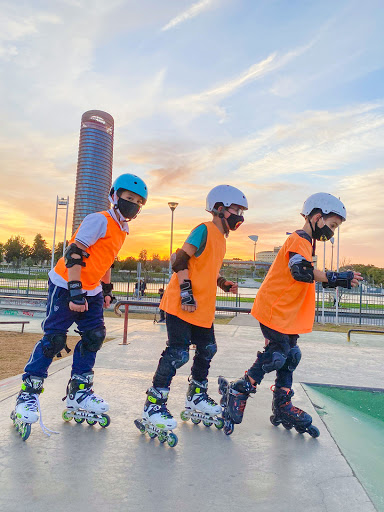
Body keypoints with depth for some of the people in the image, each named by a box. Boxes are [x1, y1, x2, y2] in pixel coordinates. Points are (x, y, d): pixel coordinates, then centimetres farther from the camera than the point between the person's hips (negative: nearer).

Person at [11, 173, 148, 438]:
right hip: (66, 285, -8)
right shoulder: (100, 220, -17)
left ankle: (79, 390, 17)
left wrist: (107, 289, 22)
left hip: (90, 291, 8)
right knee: (54, 338, -7)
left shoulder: (122, 230, 11)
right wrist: (75, 292, -25)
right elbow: (74, 255, -22)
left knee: (95, 336, 4)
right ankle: (29, 392, 9)